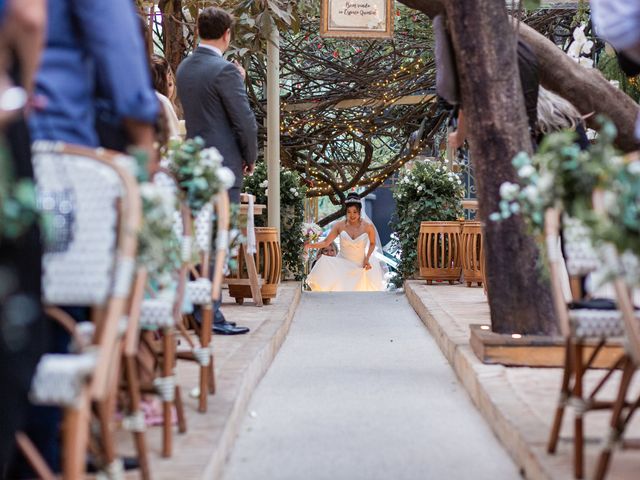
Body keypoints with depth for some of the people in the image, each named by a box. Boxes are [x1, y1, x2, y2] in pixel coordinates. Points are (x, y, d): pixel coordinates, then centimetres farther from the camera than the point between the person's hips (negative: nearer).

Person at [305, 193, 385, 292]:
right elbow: (325, 243, -7)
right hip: (342, 264, 0)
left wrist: (367, 258, -5)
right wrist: (310, 245, -22)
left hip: (360, 266, 0)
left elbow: (372, 243, 8)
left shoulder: (368, 226, -10)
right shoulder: (340, 226, -10)